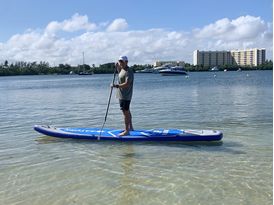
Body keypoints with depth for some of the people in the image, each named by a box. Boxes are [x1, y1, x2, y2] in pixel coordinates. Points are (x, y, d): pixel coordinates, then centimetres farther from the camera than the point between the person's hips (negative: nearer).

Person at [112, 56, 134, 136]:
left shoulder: (128, 72, -19)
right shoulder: (122, 70, 12)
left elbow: (127, 84, -29)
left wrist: (117, 86, -39)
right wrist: (117, 67, 21)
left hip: (125, 96, -11)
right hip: (122, 95, 11)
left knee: (126, 112, -7)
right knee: (127, 111, 20)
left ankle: (126, 131, -3)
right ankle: (130, 127, 33)